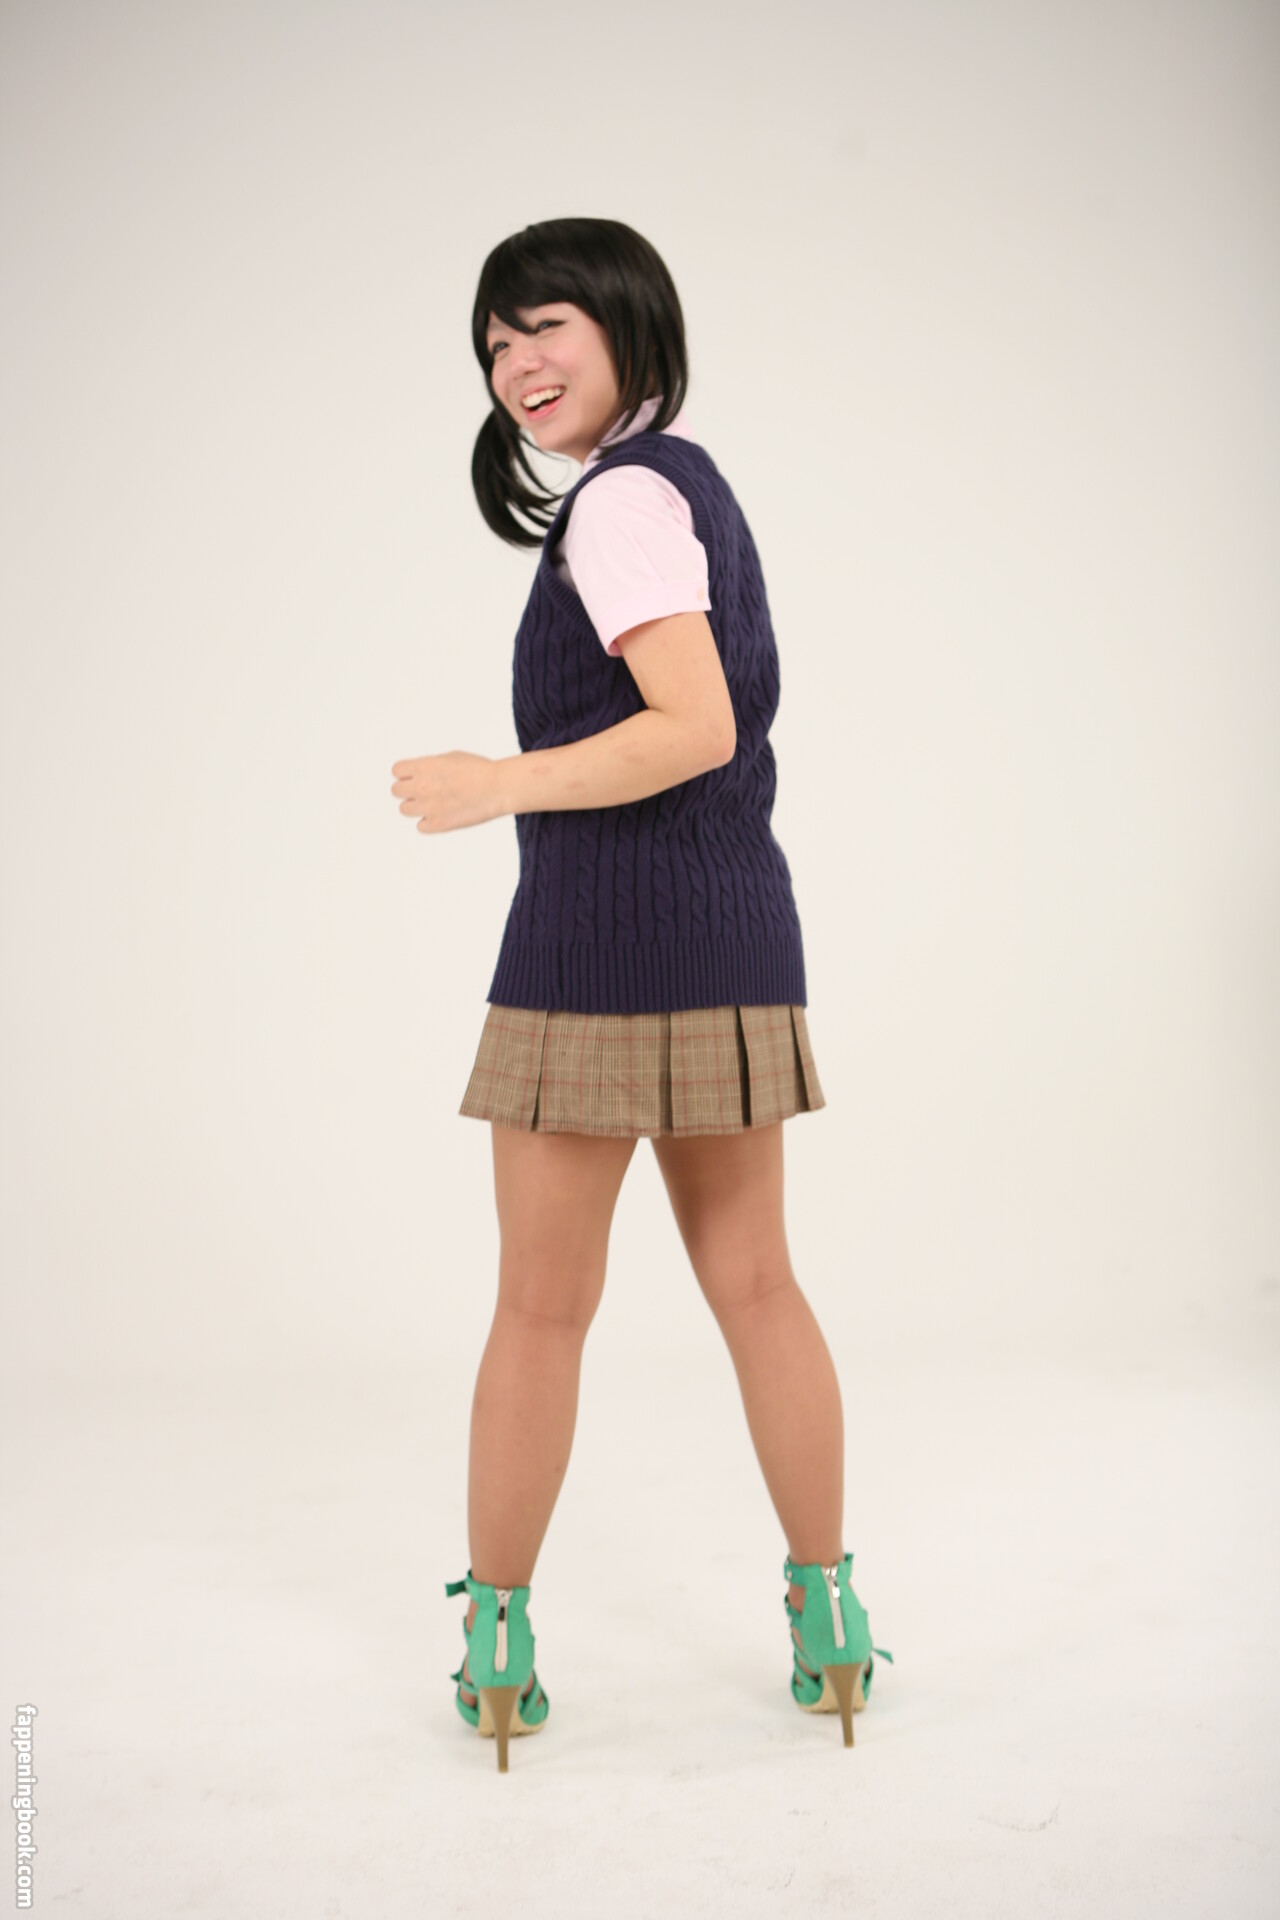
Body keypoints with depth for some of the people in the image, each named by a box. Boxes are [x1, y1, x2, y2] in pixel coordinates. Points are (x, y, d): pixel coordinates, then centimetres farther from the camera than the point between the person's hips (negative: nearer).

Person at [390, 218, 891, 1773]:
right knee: (752, 1284, 13)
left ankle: (498, 1642, 17)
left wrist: (499, 787, -17)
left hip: (605, 934, -9)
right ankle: (825, 1617, 22)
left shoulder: (621, 498, -9)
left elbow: (697, 728, -19)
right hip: (736, 935, 9)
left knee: (542, 1308, 3)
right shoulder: (693, 483, 19)